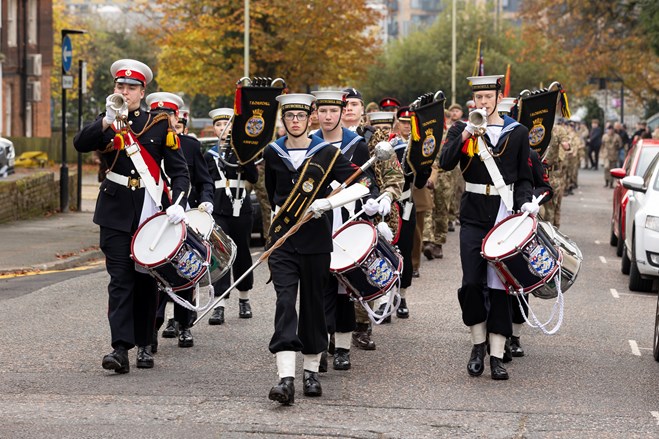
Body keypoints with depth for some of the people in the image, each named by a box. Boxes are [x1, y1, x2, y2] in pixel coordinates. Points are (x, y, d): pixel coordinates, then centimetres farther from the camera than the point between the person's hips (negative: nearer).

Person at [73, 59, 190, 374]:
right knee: (120, 279, -8)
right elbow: (80, 144, -14)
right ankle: (120, 348, -15)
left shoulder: (159, 124, 3)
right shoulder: (106, 122, 6)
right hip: (117, 213, 0)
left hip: (151, 211, 1)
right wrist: (108, 121, -29)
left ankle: (144, 345, 19)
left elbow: (179, 169, 1)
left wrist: (177, 203, -15)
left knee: (147, 279, 8)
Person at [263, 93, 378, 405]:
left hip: (315, 238, 0)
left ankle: (311, 371, 23)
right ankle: (286, 379, -23)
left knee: (313, 303, 7)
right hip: (282, 238, 1)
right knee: (285, 301, -12)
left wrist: (326, 203, -20)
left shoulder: (327, 153, -2)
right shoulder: (272, 153, 6)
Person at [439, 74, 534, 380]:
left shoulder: (517, 133, 6)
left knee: (499, 286, 0)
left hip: (505, 216, 0)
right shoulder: (461, 130, 5)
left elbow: (524, 179, 9)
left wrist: (526, 202, -11)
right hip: (473, 217, 0)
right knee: (472, 284, -4)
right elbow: (445, 163, -12)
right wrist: (467, 133, -22)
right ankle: (478, 345, 16)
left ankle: (497, 356, 3)